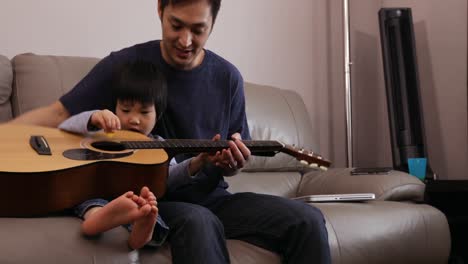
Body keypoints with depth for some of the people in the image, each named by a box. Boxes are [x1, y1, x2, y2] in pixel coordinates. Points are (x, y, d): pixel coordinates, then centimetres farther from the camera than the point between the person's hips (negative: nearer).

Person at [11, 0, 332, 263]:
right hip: (153, 199, -4)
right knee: (198, 221, -40)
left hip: (212, 198, 4)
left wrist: (232, 162, -10)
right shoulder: (125, 65, -5)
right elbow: (59, 114, -3)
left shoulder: (227, 78, 5)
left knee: (308, 220, -17)